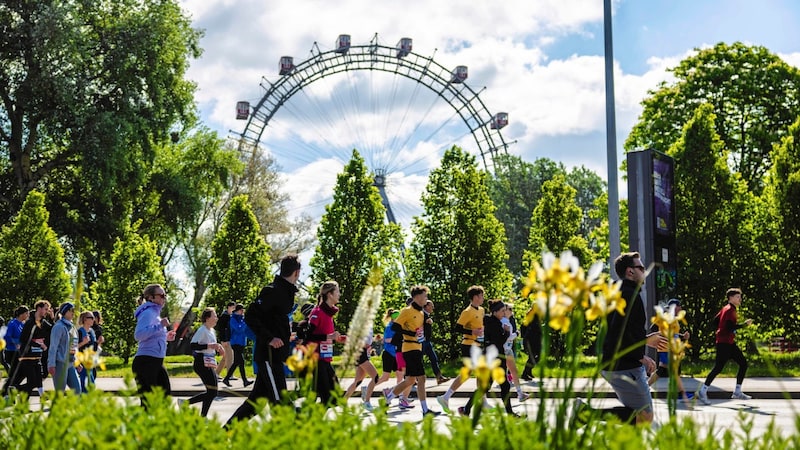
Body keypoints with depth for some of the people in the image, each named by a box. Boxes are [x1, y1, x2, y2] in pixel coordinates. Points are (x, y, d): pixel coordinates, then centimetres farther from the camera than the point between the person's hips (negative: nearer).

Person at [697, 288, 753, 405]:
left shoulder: (726, 309, 15)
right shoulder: (729, 310, -13)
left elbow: (716, 321, 19)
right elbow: (730, 327, -24)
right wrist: (744, 324, -19)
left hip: (729, 343, 10)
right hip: (724, 343, -10)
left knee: (743, 364, 9)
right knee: (718, 368, -10)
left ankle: (737, 392, 13)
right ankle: (702, 392, -5)